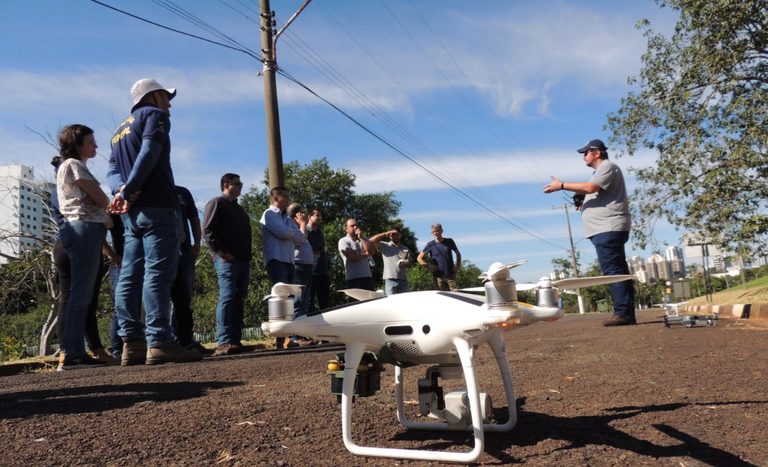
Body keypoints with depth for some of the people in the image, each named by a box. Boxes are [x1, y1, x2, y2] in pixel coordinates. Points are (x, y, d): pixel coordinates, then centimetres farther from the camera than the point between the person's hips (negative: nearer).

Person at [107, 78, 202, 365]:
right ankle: (159, 343, -18)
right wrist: (127, 191, -14)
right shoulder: (155, 115, 5)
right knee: (158, 274, -13)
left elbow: (113, 170, 13)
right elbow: (149, 153, -13)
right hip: (156, 206, -8)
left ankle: (132, 343, 2)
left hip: (131, 212, 8)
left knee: (129, 277, 2)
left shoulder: (120, 130, 28)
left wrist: (121, 191, -6)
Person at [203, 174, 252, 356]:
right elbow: (208, 230, -10)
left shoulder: (239, 209, 27)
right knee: (227, 298, -15)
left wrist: (248, 256, 17)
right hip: (227, 259, -8)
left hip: (243, 260, 9)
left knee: (239, 301, 5)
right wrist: (220, 252, -17)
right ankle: (223, 342, -17)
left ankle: (236, 340, 8)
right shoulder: (217, 203, 1)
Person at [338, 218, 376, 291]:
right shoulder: (343, 241, 1)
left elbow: (371, 251, 1)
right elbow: (352, 257, -12)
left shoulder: (363, 239, 19)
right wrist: (365, 254, 4)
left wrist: (361, 237, -2)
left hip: (368, 276, 5)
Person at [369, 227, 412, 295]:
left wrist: (405, 263, -8)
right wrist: (385, 234, -2)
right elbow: (371, 241, -4)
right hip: (390, 280, -3)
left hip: (403, 280, 3)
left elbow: (410, 263, 16)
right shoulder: (384, 246, 9)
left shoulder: (405, 248, 18)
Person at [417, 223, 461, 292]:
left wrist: (457, 266, 5)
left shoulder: (449, 242, 4)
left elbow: (458, 254, 18)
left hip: (451, 275, 1)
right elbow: (419, 258, 3)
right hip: (438, 276, -1)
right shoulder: (430, 244, 0)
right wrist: (429, 266, -8)